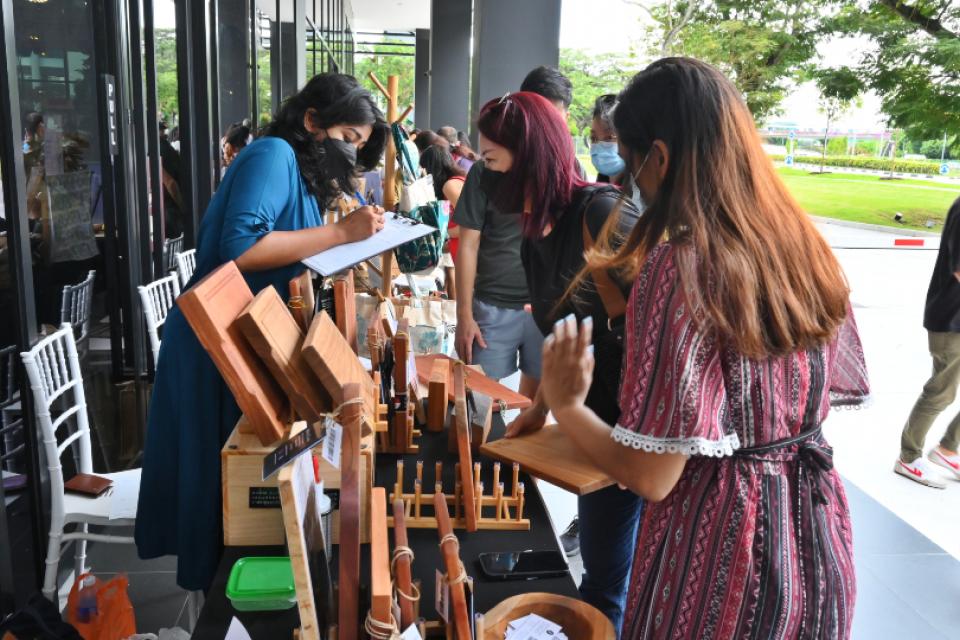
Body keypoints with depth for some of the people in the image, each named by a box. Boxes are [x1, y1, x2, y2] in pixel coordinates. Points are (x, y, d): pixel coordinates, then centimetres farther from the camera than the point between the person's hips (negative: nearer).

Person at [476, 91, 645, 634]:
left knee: (605, 581, 5)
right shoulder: (537, 231, 6)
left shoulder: (601, 213, -20)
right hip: (591, 417, 8)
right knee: (601, 565, 21)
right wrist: (540, 409, 13)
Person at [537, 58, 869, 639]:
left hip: (720, 545, -7)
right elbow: (835, 394, 10)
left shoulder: (679, 267, -23)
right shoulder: (805, 247, -2)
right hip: (818, 537, 7)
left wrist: (563, 402, -7)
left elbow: (651, 477, -23)